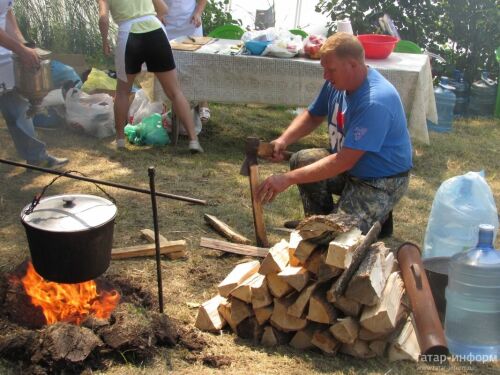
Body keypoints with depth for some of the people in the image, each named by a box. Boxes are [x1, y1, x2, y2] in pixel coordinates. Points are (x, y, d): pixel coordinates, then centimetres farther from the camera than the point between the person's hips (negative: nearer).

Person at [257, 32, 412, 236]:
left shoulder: (376, 102, -33)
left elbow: (344, 161, -34)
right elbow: (312, 116, 11)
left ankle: (378, 218, 9)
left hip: (382, 183, -8)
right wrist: (283, 140, -11)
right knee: (301, 160, -7)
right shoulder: (338, 82, -5)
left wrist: (287, 179, -34)